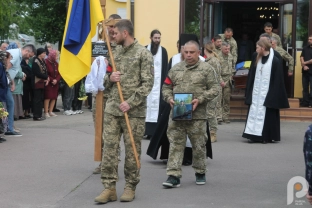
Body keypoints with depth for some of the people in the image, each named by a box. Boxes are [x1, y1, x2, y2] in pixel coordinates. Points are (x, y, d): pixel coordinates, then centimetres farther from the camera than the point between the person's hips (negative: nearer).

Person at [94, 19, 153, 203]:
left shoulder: (143, 53, -5)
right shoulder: (116, 53, 14)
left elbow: (147, 83, -11)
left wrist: (130, 103, -18)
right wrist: (110, 78, -3)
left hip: (134, 111, -5)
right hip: (112, 109, 5)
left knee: (132, 150, 3)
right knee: (109, 148, 1)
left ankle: (131, 187, 14)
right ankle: (109, 187, 5)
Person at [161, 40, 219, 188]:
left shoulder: (206, 69, 2)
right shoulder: (175, 69, 12)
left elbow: (214, 89, -2)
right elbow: (166, 87, 15)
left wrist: (200, 100, -15)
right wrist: (169, 98, -5)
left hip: (197, 115, -2)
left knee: (199, 145, 8)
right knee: (175, 145, -1)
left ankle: (200, 173, 25)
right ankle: (174, 176, 0)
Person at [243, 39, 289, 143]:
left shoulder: (275, 61, -10)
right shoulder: (256, 59, 6)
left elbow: (277, 80, -10)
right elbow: (251, 77, 10)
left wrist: (274, 95, -12)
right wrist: (249, 92, 6)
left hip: (267, 93, -5)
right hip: (256, 93, 5)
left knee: (267, 115, 1)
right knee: (254, 113, 3)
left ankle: (266, 137, 9)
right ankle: (254, 135, 8)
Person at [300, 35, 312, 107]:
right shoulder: (305, 48, 12)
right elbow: (301, 58, 6)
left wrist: (305, 63, -4)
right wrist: (304, 66, -9)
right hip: (305, 71, 5)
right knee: (305, 88, 6)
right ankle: (305, 103, 9)